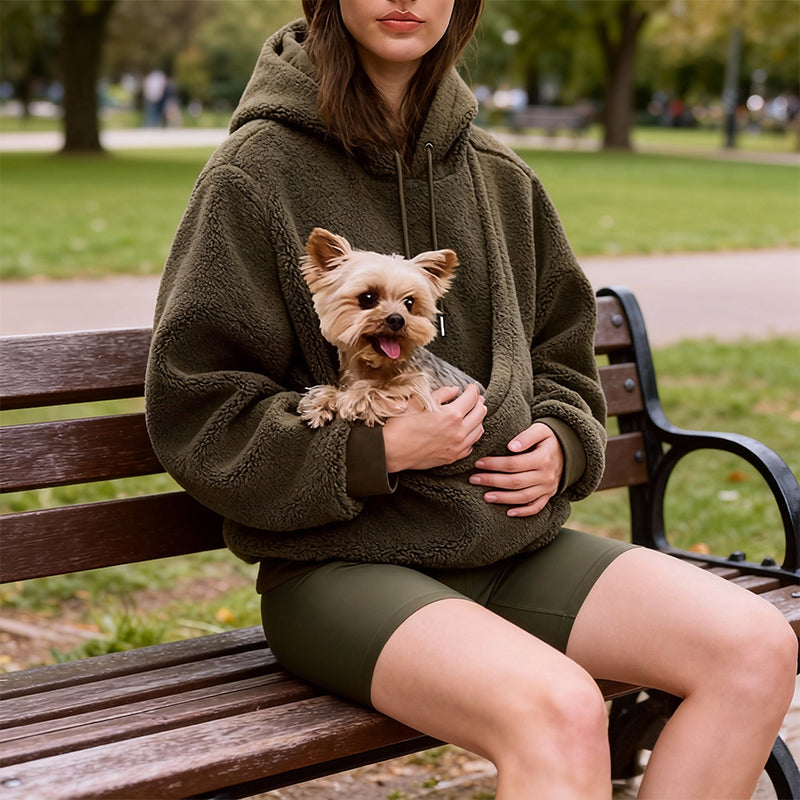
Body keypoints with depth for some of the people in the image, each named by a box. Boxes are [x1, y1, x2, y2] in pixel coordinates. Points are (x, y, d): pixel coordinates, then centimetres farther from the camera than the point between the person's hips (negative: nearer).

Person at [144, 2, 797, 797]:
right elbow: (193, 416, -6)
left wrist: (561, 443, 2)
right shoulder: (257, 173, -4)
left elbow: (561, 355, 25)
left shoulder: (502, 179, 12)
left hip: (512, 544, 6)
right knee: (558, 710, -34)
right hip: (340, 563, -6)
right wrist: (377, 449, -16)